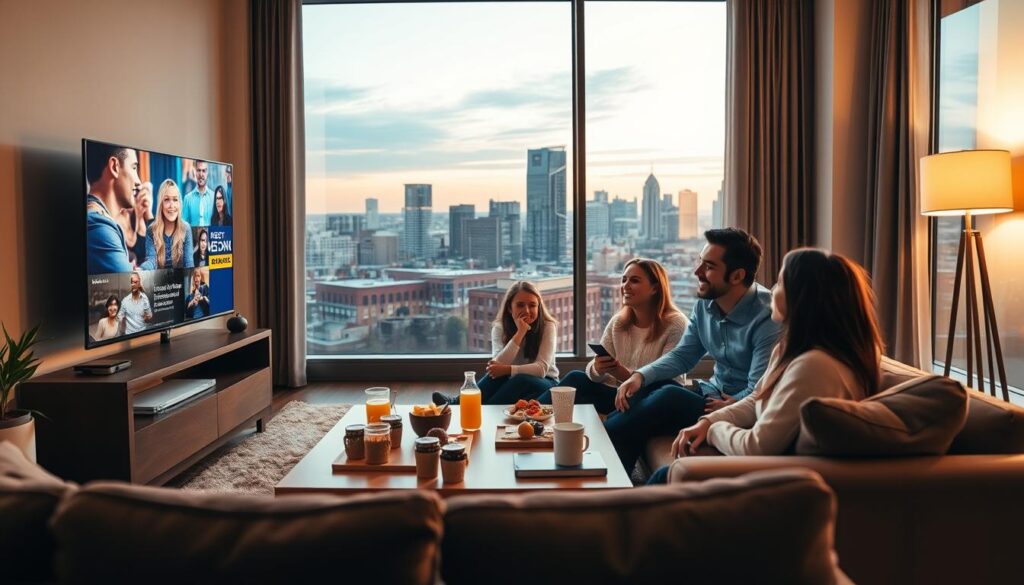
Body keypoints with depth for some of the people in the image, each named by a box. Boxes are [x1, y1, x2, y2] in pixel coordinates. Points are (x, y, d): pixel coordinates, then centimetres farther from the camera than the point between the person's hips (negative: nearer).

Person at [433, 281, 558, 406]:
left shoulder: (547, 327, -15)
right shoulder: (500, 328, -8)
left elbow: (541, 369, -24)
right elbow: (499, 365, -25)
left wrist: (506, 369, -36)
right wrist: (520, 332, -31)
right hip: (512, 384, 2)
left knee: (521, 380, -36)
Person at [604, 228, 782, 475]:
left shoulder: (767, 318, -22)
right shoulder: (705, 303, 0)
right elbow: (683, 355, 9)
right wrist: (641, 375, -8)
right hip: (712, 391, 8)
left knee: (670, 397, -27)